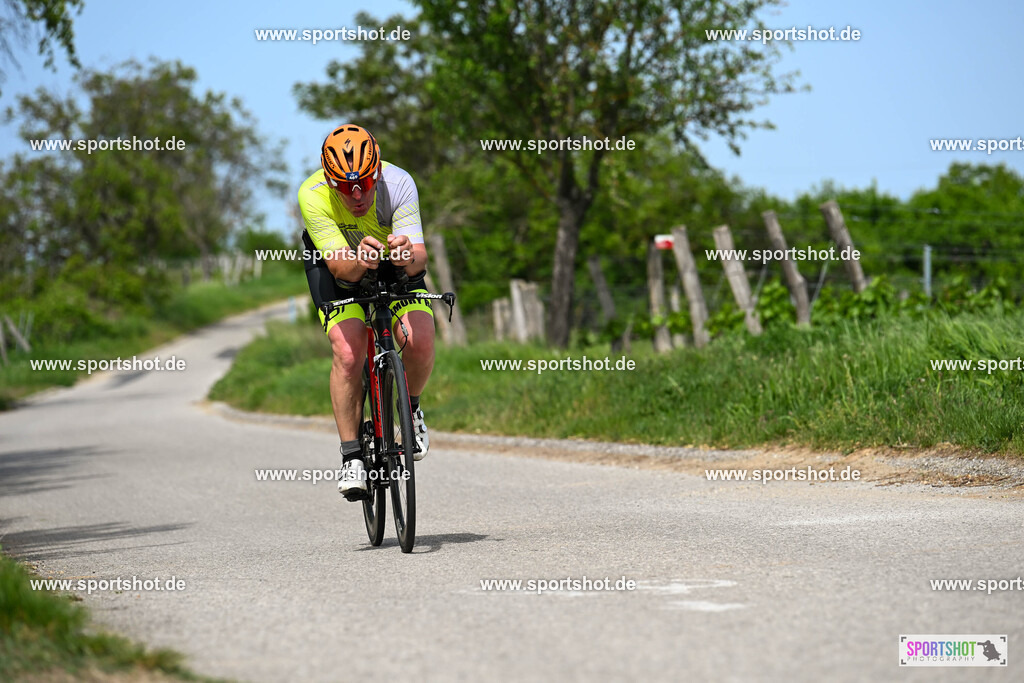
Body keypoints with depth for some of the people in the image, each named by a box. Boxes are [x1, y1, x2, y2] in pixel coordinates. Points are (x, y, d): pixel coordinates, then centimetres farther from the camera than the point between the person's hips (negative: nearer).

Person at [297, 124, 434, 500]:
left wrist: (410, 256, -61)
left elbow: (420, 258, -37)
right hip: (336, 265, 0)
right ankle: (351, 455, -9)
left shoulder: (398, 184, -33)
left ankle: (411, 408, 9)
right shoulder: (312, 196, -32)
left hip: (395, 264, 1)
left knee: (419, 341, -23)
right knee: (348, 351, -23)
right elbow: (339, 266, -36)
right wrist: (358, 261, -59)